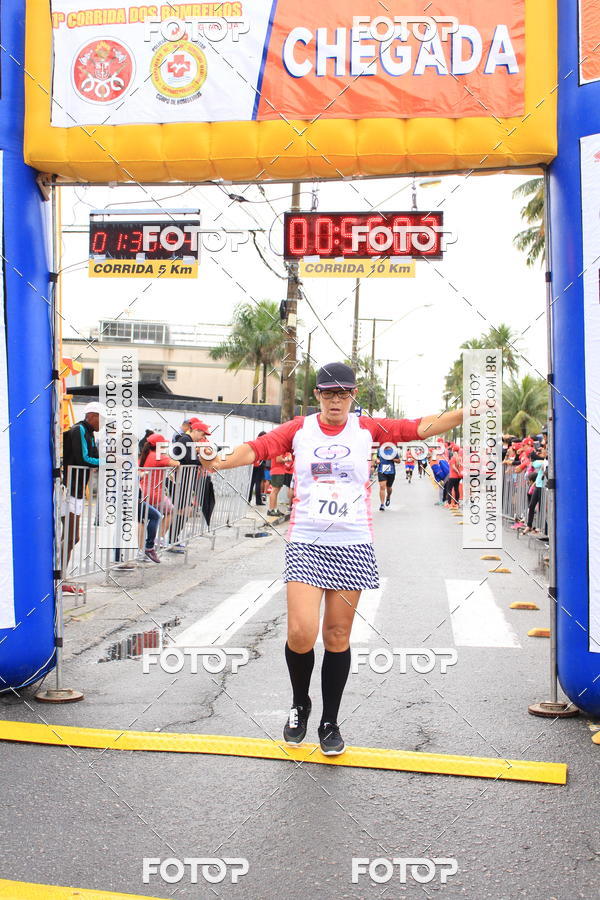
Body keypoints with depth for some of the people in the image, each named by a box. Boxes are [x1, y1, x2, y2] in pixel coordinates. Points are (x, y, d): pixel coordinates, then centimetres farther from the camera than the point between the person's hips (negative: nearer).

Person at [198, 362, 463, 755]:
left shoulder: (368, 428, 5)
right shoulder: (299, 429, 4)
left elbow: (421, 427, -2)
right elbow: (256, 448, -8)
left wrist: (471, 411, -12)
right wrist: (221, 461, -26)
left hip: (353, 545, 1)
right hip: (306, 543, 0)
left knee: (338, 637, 6)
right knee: (300, 633, -11)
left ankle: (330, 723, 23)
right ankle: (300, 704, 20)